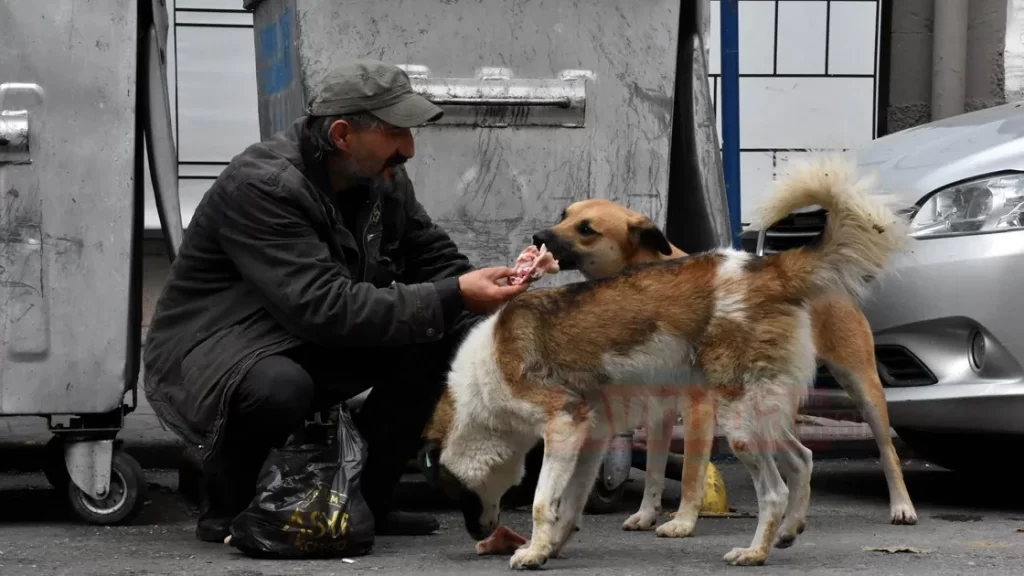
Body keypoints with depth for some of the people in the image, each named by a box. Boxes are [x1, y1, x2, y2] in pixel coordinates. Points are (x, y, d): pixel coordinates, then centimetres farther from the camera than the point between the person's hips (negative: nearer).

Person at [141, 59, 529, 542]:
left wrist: (484, 292, -14)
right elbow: (323, 307, -34)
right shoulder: (261, 187, -26)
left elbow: (436, 259, 10)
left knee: (448, 336, -10)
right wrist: (451, 297, -35)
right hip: (211, 351, -8)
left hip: (317, 352, 8)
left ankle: (366, 498, 0)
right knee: (279, 388, -41)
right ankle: (226, 509, -10)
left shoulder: (383, 178, 0)